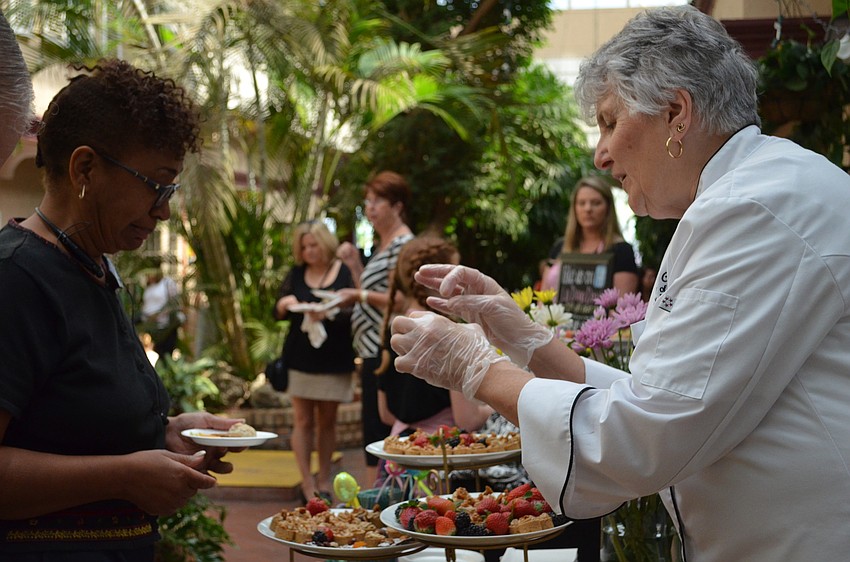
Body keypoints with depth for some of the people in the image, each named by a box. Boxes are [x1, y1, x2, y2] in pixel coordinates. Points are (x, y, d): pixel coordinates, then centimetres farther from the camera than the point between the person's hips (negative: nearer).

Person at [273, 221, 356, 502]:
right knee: (303, 421, 0)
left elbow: (355, 312, -8)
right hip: (300, 359, 2)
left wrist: (329, 313, -25)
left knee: (327, 421, 7)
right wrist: (284, 304, -14)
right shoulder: (296, 274, 8)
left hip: (334, 359, -2)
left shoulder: (345, 272, -2)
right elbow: (276, 312, 8)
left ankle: (324, 481, 17)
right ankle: (307, 483, 4)